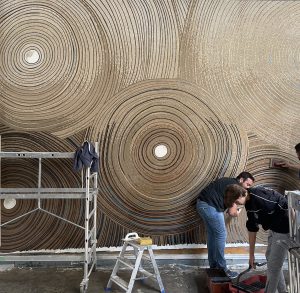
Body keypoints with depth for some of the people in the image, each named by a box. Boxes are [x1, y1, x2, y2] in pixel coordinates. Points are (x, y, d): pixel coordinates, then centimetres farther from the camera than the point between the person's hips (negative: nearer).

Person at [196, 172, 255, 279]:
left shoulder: (229, 182, 23)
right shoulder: (237, 188, -3)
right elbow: (232, 212, -4)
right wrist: (237, 213, 18)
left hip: (201, 203, 10)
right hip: (210, 206, -10)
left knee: (211, 234, 18)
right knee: (221, 235, 2)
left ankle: (213, 265, 28)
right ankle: (222, 268, 11)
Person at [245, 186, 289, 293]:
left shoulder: (259, 194, -27)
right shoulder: (249, 204, 3)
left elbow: (287, 206, -27)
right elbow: (252, 229, 11)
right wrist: (251, 255, 17)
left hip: (285, 230, -10)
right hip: (274, 229, 10)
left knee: (273, 266, 2)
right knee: (269, 256, 22)